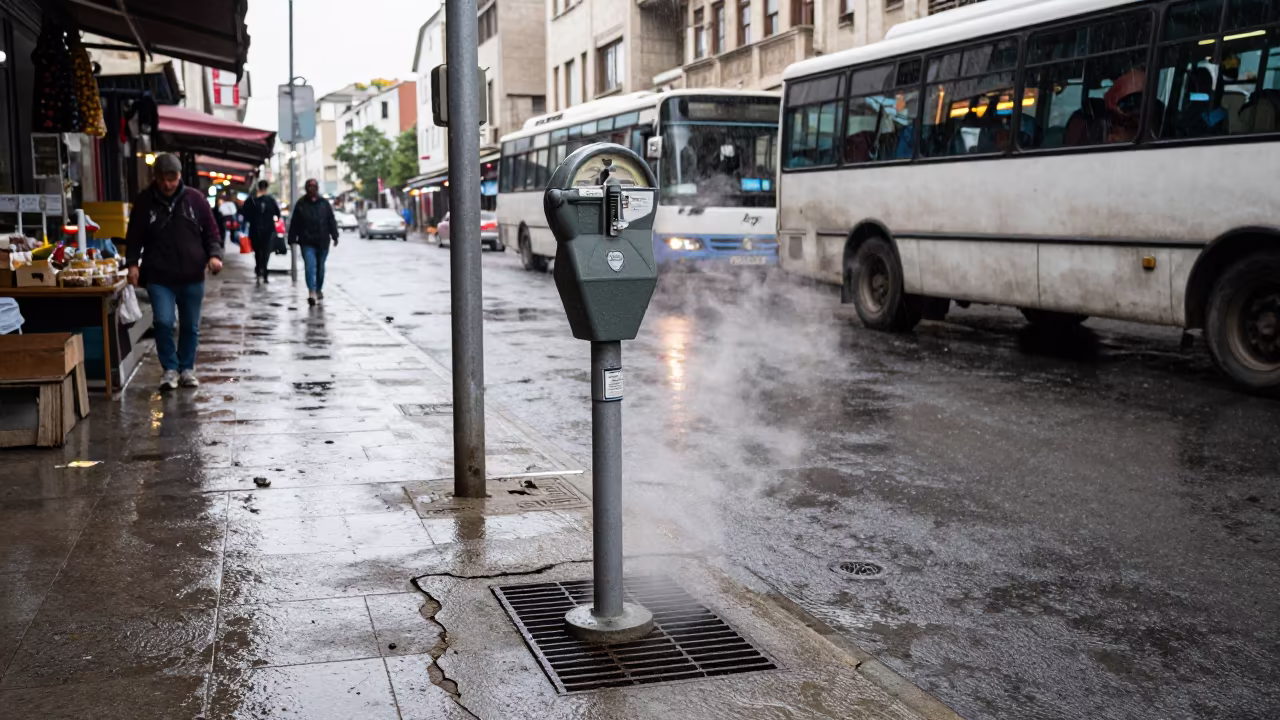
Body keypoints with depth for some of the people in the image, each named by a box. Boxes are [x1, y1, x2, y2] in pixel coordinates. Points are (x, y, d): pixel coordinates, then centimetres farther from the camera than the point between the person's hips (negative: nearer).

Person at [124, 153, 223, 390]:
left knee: (190, 326, 10)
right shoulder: (144, 201, 0)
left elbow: (211, 231, 6)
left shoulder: (195, 198, 1)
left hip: (192, 275, 1)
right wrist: (132, 263, -7)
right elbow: (134, 237, 6)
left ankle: (187, 368, 27)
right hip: (159, 277, -1)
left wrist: (214, 255, -11)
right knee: (163, 322, -13)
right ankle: (170, 369, 5)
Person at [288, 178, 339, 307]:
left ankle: (319, 290, 31)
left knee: (320, 267, 13)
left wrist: (334, 236, 0)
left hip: (322, 242, 2)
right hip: (307, 242, -2)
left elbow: (331, 221, 5)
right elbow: (294, 223, 2)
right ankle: (312, 293, -20)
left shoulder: (324, 203, 4)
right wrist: (292, 239, 1)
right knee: (310, 266, -14)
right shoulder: (301, 204, 1)